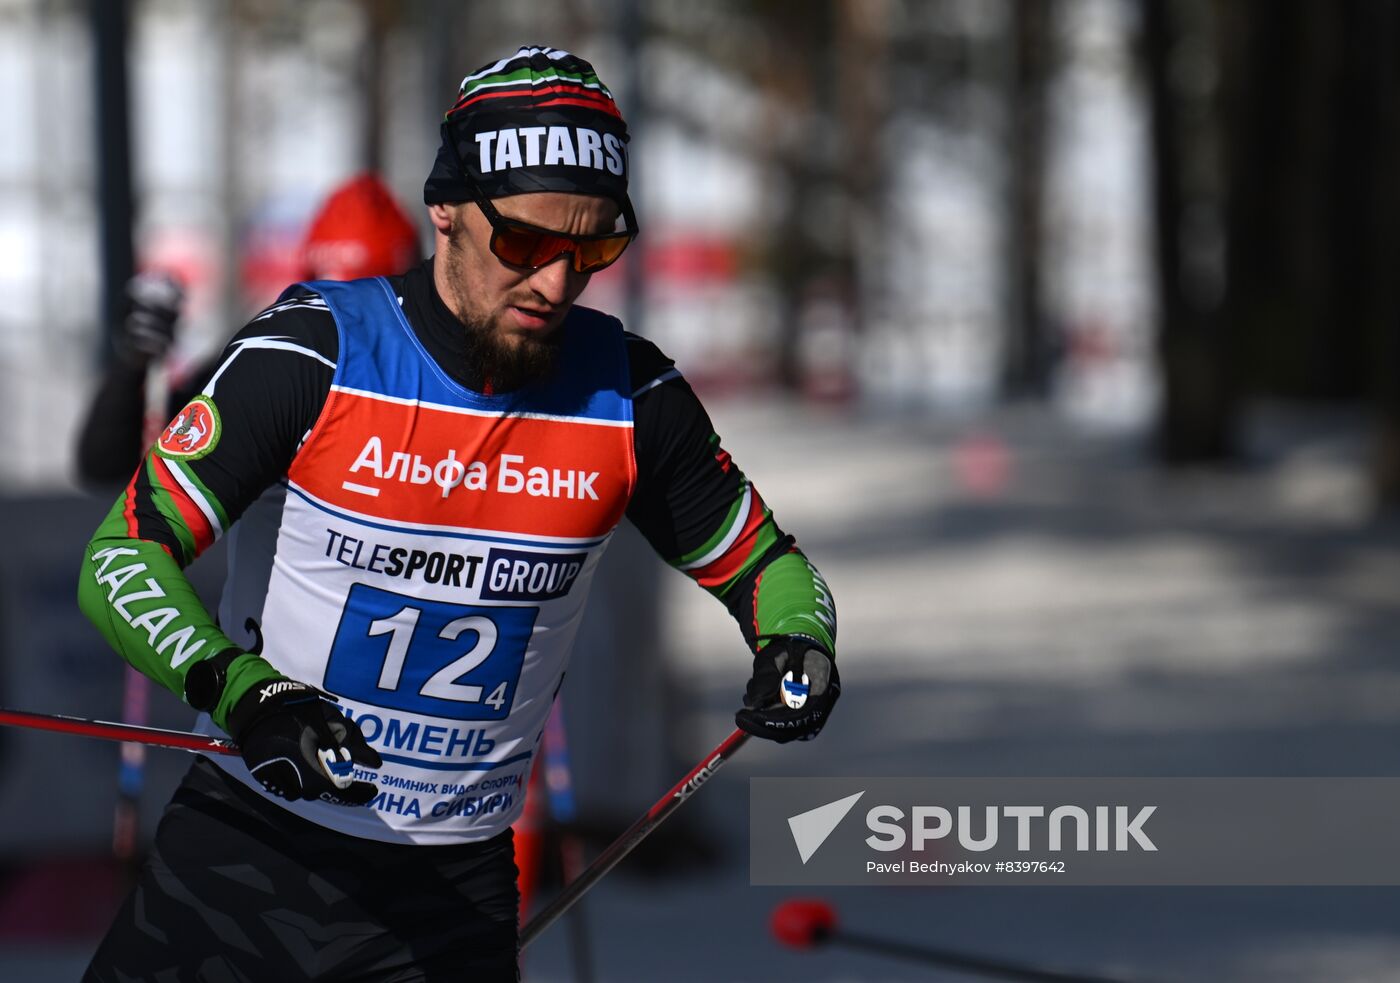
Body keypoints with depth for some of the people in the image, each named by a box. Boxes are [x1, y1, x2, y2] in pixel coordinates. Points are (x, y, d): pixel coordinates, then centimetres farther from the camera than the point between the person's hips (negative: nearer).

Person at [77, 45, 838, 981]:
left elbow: (761, 563, 11)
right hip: (248, 852, -2)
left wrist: (797, 647, -13)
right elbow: (122, 558, -14)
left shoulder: (633, 401, -4)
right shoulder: (313, 353, -13)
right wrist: (239, 692, -31)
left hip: (457, 893, 2)